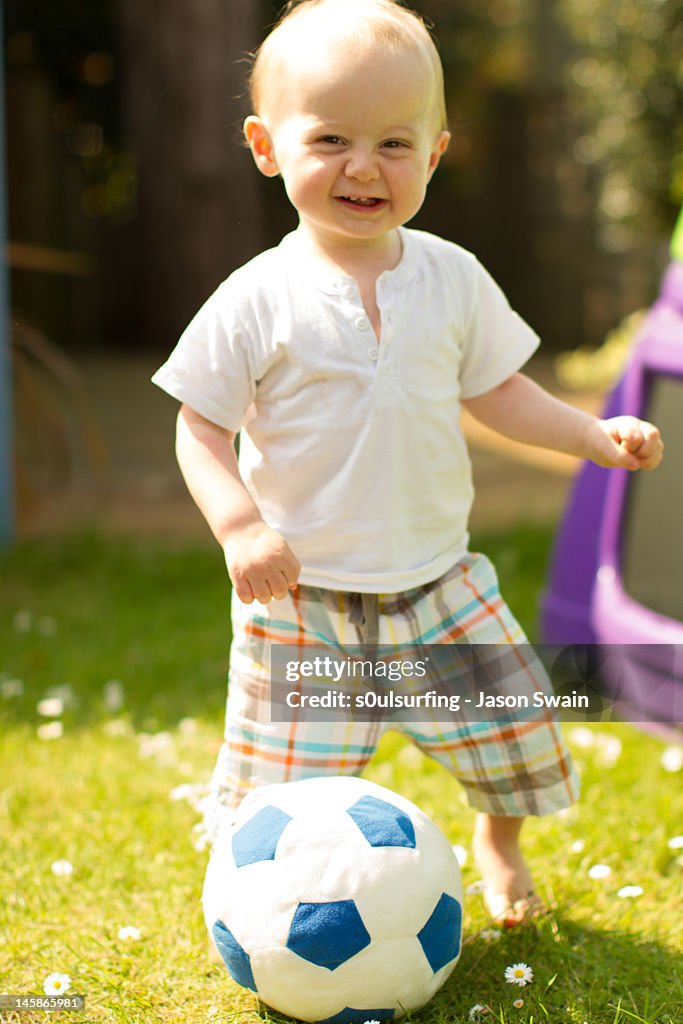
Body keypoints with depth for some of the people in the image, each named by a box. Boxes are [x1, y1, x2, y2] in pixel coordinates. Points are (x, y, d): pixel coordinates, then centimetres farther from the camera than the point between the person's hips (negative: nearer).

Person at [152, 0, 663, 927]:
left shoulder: (452, 278, 0)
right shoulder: (256, 302, -11)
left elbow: (494, 390, 11)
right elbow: (202, 430, -6)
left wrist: (594, 434, -1)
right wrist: (240, 526, -22)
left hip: (440, 583, 3)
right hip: (301, 600, -3)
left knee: (515, 730, 12)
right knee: (286, 798, 0)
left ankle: (499, 839, 44)